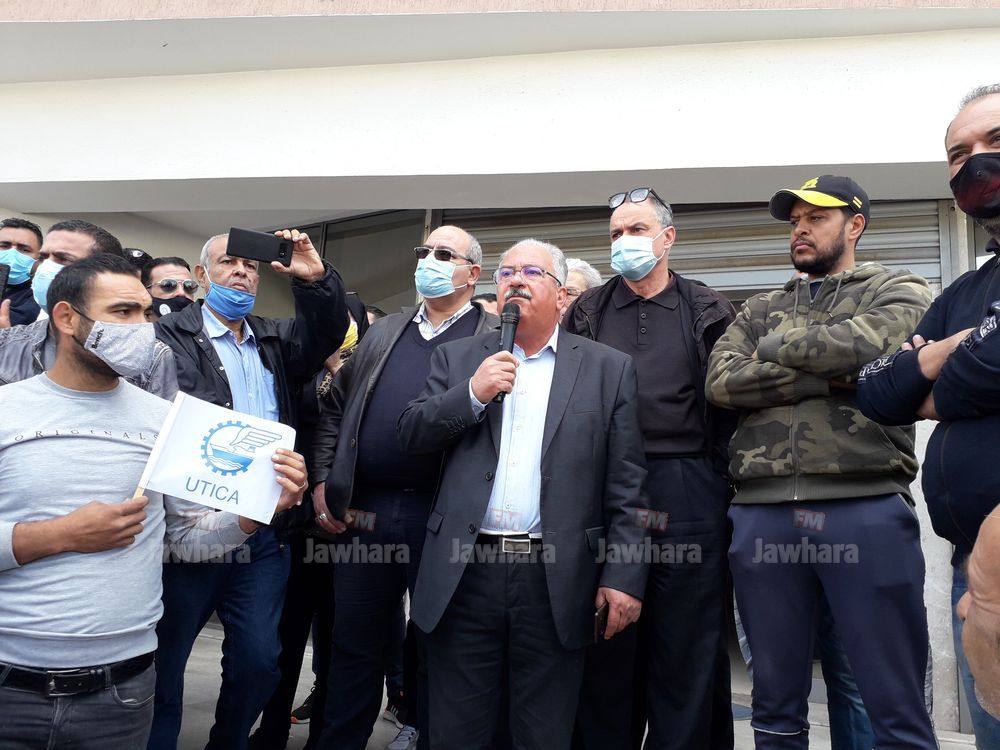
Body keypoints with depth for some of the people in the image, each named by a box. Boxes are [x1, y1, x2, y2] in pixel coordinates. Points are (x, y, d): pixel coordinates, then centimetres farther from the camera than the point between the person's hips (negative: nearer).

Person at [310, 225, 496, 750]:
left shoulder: (495, 338, 1)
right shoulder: (385, 331, 15)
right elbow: (335, 409, 17)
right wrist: (323, 482, 9)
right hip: (364, 510, 4)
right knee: (355, 643, 14)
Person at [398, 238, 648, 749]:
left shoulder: (609, 369, 6)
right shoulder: (457, 358, 12)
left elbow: (626, 486, 1)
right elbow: (411, 436, 4)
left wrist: (624, 576, -6)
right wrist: (472, 393, -10)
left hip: (556, 581, -1)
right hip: (463, 574, 2)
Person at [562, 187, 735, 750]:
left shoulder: (708, 311, 8)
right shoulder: (588, 311, 12)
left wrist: (718, 473, -3)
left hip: (688, 492, -1)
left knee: (688, 644, 6)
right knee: (607, 647, 9)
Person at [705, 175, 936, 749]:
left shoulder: (898, 291, 11)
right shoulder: (761, 310, 21)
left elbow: (864, 346, -12)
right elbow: (722, 381, 2)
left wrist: (776, 345, 3)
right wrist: (831, 379, -6)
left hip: (867, 510, -3)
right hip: (762, 514, 4)